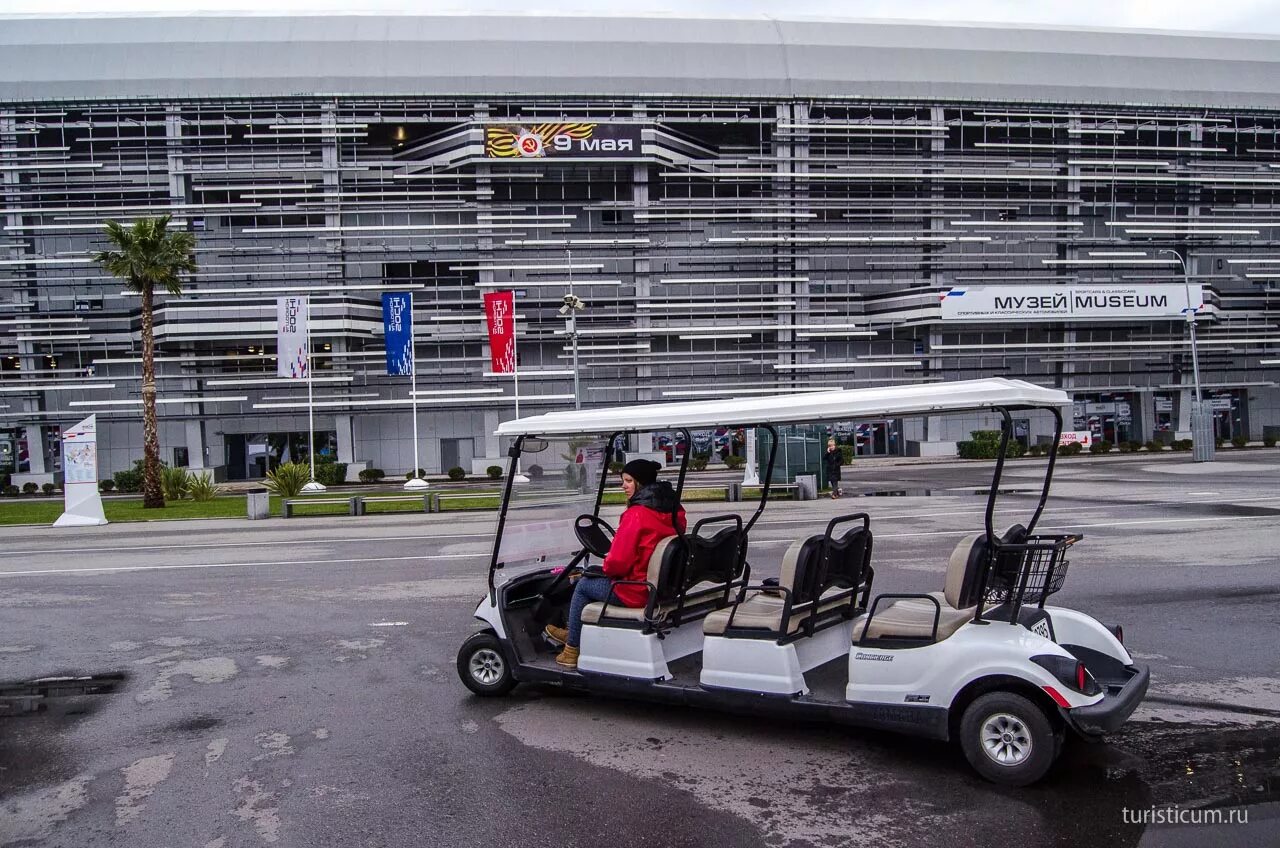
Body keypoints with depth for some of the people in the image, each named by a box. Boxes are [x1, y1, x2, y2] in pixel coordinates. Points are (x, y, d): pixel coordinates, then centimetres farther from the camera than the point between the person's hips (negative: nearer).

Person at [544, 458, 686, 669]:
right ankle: (574, 633, 38)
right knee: (594, 579, 27)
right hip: (664, 586, 8)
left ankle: (572, 651, 25)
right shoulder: (674, 511, 3)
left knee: (583, 585, 15)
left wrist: (607, 566, 0)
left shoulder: (636, 514, -22)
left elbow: (618, 562, -23)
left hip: (635, 592, -8)